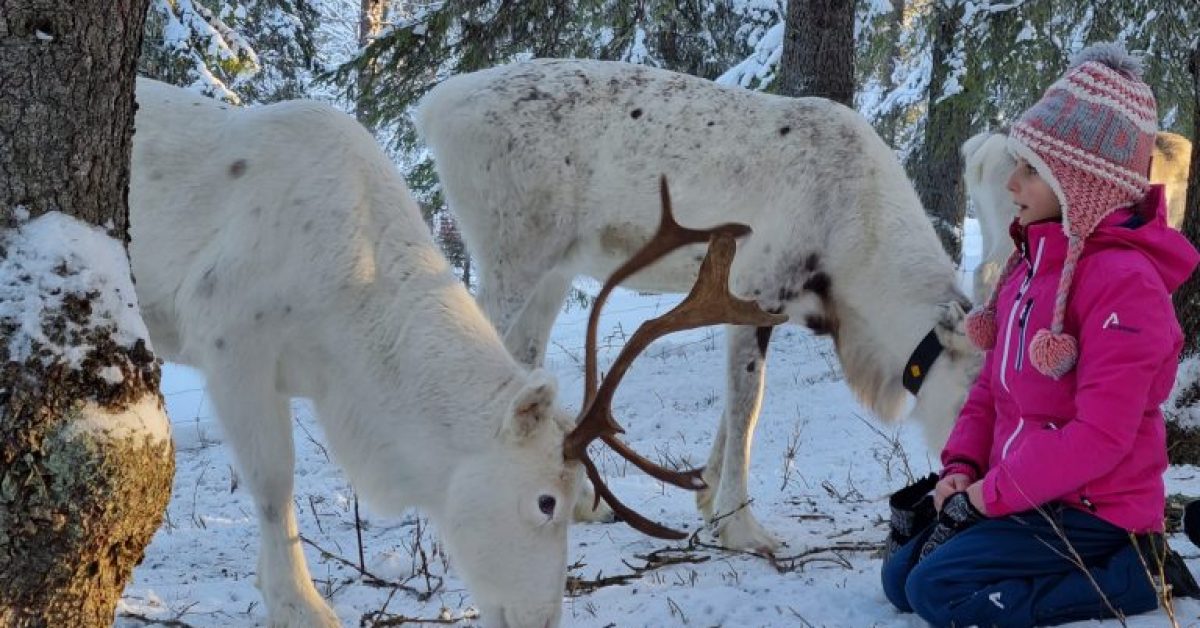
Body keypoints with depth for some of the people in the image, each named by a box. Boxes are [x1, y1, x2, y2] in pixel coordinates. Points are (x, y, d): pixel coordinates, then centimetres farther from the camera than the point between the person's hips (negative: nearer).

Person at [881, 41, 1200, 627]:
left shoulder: (1124, 282, -22)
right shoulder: (1032, 261, 8)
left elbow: (1100, 435, -26)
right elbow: (993, 383, 14)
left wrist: (989, 494, -21)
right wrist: (961, 467, -2)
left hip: (1090, 510, -10)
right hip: (1025, 492, 10)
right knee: (900, 575, 7)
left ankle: (1135, 576, -8)